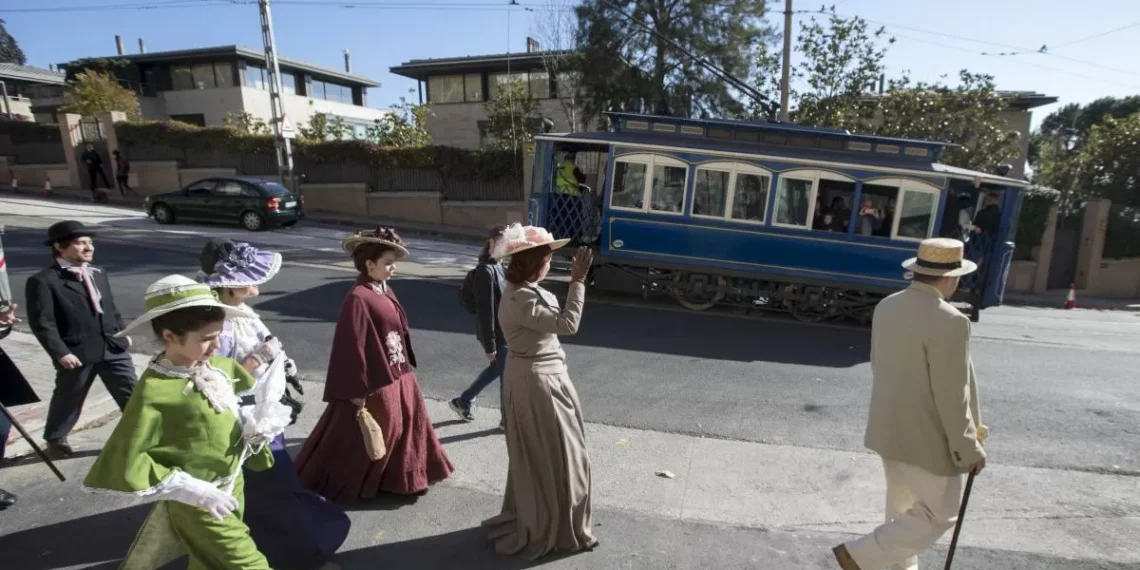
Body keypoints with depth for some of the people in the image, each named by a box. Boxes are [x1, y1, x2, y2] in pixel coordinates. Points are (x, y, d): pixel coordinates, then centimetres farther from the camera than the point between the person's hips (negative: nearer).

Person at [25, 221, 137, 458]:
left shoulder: (99, 274, 13)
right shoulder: (43, 281, -8)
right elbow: (42, 323, -13)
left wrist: (122, 332, 19)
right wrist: (60, 352, -18)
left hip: (113, 348, 5)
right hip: (77, 352, -5)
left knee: (133, 393, 7)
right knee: (68, 399, 15)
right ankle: (55, 439, 39)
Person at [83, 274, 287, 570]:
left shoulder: (221, 366, -5)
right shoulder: (154, 391, -24)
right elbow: (124, 463, -22)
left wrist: (253, 422, -8)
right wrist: (189, 489, -22)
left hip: (234, 487, 7)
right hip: (198, 502, -6)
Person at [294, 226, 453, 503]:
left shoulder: (386, 292, 6)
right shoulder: (358, 298, -21)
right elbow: (351, 346, -21)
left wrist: (407, 366, 15)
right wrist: (358, 390, -19)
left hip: (399, 375, 9)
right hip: (375, 380, -9)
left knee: (406, 426, 19)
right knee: (365, 438, 9)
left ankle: (403, 478, 38)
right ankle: (341, 484, 32)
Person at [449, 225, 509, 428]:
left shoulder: (499, 265, 6)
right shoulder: (486, 270, -23)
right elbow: (485, 310, -23)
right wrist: (490, 344, -20)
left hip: (504, 331, 9)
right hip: (496, 334, -9)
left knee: (495, 369, 23)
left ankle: (463, 402, 38)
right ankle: (508, 420, 25)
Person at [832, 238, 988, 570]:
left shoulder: (886, 307, 0)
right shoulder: (948, 321, -25)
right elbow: (951, 397, -21)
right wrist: (969, 450, -9)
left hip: (889, 428, 8)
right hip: (926, 438, -8)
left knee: (903, 507, 22)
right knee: (939, 514, 11)